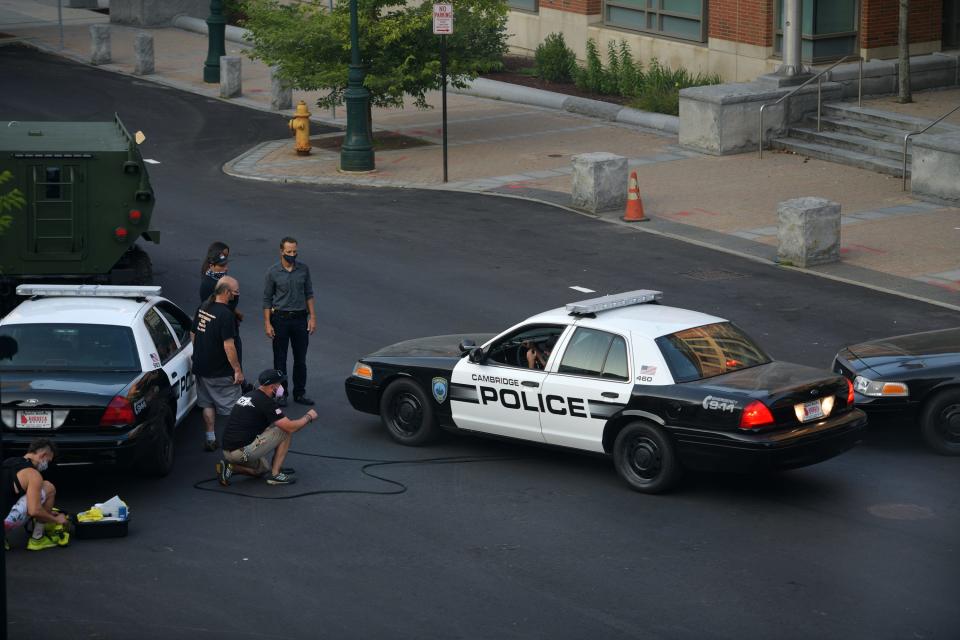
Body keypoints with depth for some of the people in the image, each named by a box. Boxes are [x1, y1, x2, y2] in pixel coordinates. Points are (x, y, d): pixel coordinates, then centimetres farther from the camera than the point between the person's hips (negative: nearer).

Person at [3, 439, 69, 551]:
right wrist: (56, 520, 3)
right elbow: (34, 511, -16)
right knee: (48, 488, 1)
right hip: (5, 522, -9)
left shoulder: (8, 462, 18)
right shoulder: (33, 474, -9)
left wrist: (47, 512, 35)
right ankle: (37, 539, 8)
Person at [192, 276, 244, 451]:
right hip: (221, 371, -7)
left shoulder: (203, 307, 2)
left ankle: (210, 439, 20)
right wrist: (237, 370, -17)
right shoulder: (226, 314, -23)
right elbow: (228, 346, -24)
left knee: (208, 404, 17)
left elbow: (193, 334, 13)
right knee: (232, 407, 4)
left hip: (201, 367, 7)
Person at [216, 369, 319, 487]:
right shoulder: (266, 402, -11)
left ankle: (230, 466, 11)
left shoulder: (246, 397, 16)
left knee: (262, 469, 33)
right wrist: (308, 417, 5)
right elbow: (290, 427, -13)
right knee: (285, 431, 1)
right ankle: (275, 474, 3)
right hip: (243, 452, -9)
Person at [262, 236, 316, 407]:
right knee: (280, 359, 4)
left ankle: (300, 393, 19)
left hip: (300, 318, 3)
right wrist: (267, 323, -7)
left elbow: (309, 294, 8)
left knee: (300, 359, 8)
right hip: (280, 319, -2)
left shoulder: (303, 269, 1)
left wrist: (312, 316, 1)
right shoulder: (273, 272, -7)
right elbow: (267, 299, -3)